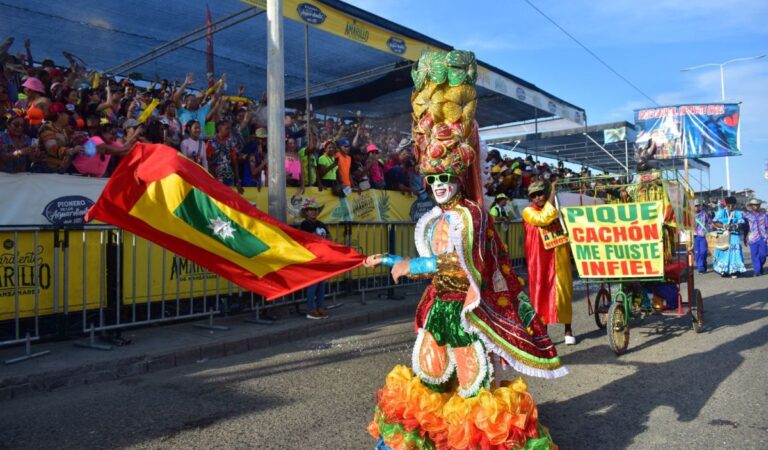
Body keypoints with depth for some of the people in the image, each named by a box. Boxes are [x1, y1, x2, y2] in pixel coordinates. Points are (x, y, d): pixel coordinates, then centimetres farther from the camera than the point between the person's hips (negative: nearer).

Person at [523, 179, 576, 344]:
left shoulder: (557, 210, 13)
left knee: (563, 291, 6)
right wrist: (551, 199, -15)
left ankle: (568, 329, 18)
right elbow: (543, 219, -20)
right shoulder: (528, 211, -1)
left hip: (559, 259, 3)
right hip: (539, 260, -3)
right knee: (540, 292, 1)